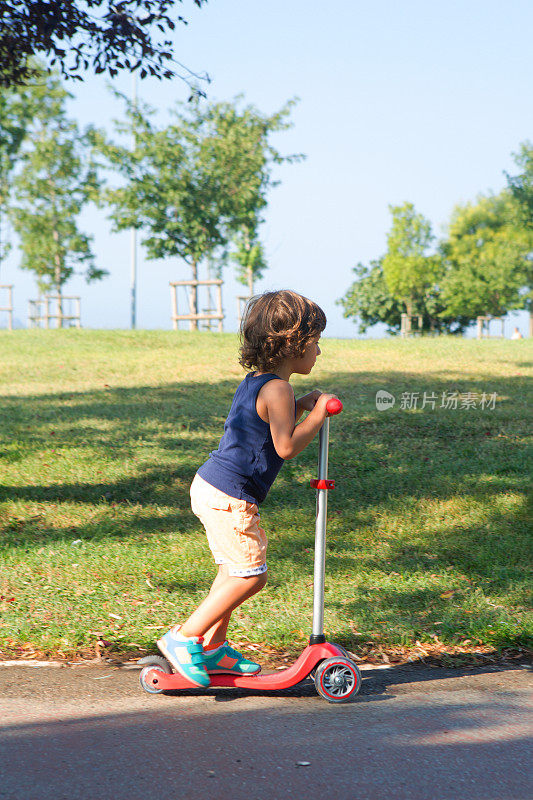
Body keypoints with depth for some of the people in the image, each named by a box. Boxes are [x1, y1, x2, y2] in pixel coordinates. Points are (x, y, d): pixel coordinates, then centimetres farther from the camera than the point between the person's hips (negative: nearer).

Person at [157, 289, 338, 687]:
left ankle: (213, 647, 25)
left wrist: (300, 405, 16)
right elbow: (286, 446, -21)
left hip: (210, 487, 10)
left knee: (234, 571, 19)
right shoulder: (277, 389, -17)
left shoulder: (254, 382, 13)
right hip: (230, 497, -10)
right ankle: (184, 638, 0)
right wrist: (318, 414, -10)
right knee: (250, 575, -4)